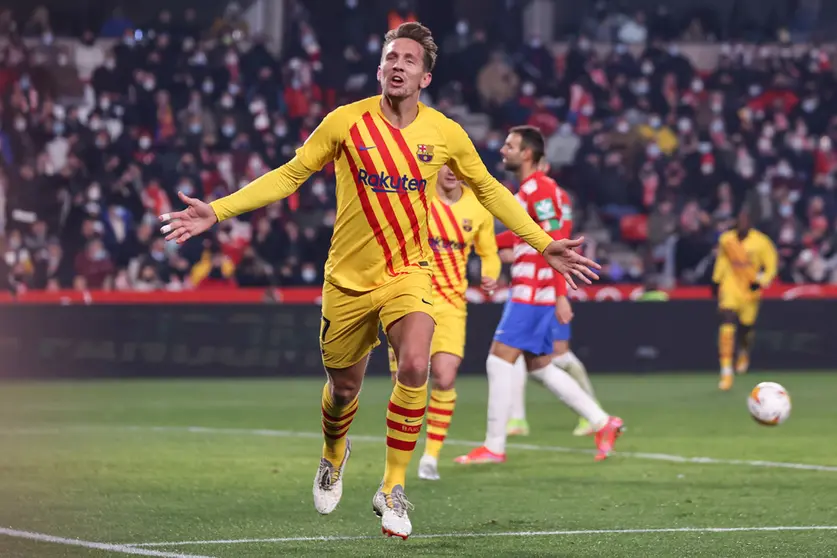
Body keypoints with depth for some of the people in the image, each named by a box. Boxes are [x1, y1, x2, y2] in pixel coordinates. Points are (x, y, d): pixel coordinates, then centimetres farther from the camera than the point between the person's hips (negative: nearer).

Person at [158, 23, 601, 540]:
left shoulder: (445, 133, -4)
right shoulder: (346, 122, -8)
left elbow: (489, 190, 12)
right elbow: (289, 176, 0)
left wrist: (545, 245, 8)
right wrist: (216, 211, -8)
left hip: (408, 273, 0)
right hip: (349, 278, 0)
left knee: (415, 367, -25)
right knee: (344, 386, 10)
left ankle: (393, 490, -9)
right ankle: (334, 455, 47)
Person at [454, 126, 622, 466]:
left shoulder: (539, 190, -15)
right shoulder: (527, 189, 16)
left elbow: (554, 245, -20)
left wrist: (560, 296, -24)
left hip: (532, 294, -10)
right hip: (528, 292, 10)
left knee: (499, 360, -9)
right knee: (539, 366, 13)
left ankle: (494, 447, -6)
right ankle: (603, 423, 15)